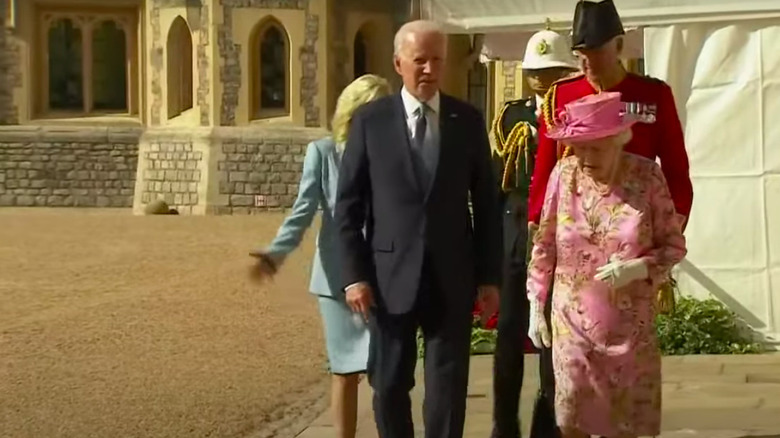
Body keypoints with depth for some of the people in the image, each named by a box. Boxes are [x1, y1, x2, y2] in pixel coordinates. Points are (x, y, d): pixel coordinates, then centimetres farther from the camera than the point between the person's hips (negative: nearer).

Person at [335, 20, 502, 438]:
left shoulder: (468, 120, 3)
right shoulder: (370, 120, 0)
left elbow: (486, 202, 6)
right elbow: (348, 204, 0)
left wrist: (490, 276, 2)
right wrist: (354, 275, -6)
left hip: (452, 278, 1)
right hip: (390, 276, 0)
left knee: (448, 386, 3)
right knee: (389, 385, 8)